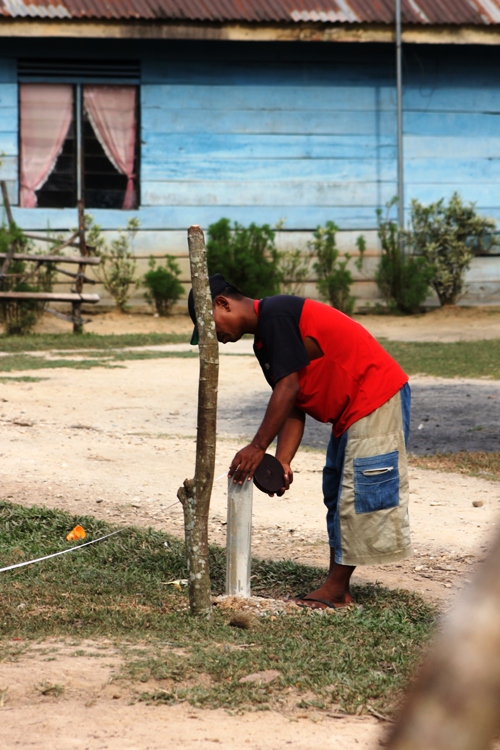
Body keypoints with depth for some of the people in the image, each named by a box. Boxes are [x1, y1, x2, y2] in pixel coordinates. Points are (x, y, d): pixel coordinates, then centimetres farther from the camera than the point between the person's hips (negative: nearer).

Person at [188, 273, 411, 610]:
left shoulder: (275, 314, -17)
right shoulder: (264, 342, 14)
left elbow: (288, 388, -22)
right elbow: (294, 408, 9)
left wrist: (257, 448, -20)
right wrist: (282, 462, -4)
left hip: (377, 398, -11)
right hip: (351, 410, 11)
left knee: (358, 497, -7)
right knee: (338, 496, 13)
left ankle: (336, 588, -5)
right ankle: (338, 588, 17)